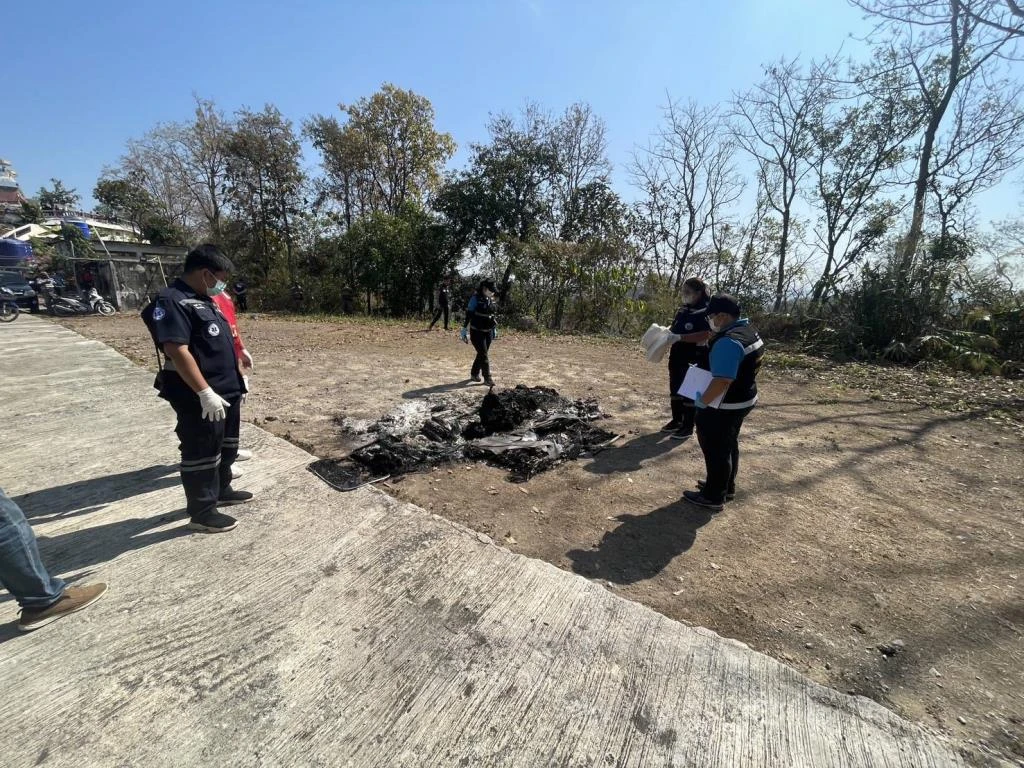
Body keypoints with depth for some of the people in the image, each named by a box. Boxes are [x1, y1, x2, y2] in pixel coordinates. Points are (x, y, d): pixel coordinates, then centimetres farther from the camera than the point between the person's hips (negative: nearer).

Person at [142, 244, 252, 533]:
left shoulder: (204, 299, 14)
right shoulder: (172, 301, -17)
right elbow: (177, 351, -26)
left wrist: (237, 367, 22)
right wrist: (205, 392, -29)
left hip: (227, 391, 10)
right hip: (199, 398, -10)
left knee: (227, 445, 22)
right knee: (202, 452, 2)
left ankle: (221, 490, 40)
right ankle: (202, 513, 16)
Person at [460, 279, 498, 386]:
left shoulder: (491, 299, 7)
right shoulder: (475, 298, -13)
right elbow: (469, 314, -14)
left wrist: (495, 329, 19)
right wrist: (464, 330, -17)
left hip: (488, 332, 7)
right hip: (477, 332, -7)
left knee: (482, 354, 13)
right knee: (483, 355, -8)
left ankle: (474, 374, 28)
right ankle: (487, 378, -4)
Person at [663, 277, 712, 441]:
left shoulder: (706, 312, -15)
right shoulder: (683, 309, 9)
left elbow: (705, 336, -26)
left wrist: (679, 337, -30)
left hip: (694, 361, -8)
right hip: (677, 357, 8)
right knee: (675, 389, 16)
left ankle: (688, 427, 13)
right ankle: (676, 421, 31)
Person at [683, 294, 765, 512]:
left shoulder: (729, 342, -29)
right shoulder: (750, 331, 4)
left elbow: (722, 381, -34)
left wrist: (702, 402, -23)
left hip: (725, 406, -10)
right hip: (744, 399, 10)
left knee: (716, 449, 4)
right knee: (729, 445, 23)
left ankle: (713, 497, 17)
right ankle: (726, 487, 39)